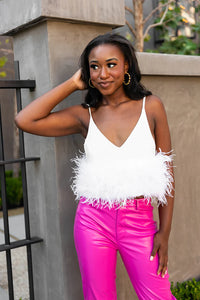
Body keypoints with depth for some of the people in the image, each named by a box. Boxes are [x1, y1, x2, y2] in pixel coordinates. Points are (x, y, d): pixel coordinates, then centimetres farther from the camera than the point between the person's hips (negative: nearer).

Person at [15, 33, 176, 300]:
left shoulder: (151, 107, -1)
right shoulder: (85, 115, 2)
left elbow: (166, 171, 2)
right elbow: (25, 121, -10)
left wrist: (165, 231, -1)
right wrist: (72, 84, -3)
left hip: (139, 220, -1)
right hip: (93, 219, 1)